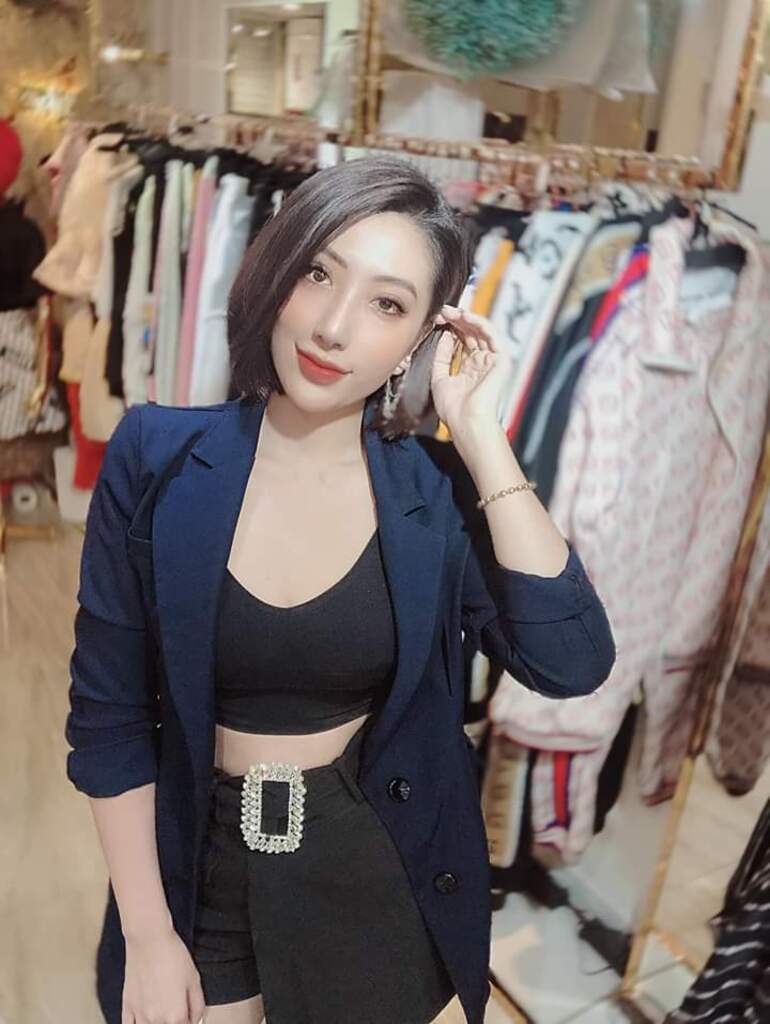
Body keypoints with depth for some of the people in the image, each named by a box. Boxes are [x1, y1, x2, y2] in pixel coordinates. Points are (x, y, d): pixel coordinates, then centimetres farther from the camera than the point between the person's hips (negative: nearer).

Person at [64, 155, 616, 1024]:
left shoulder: (435, 494, -11)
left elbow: (571, 662, -23)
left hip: (381, 877, 1)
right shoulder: (157, 460, -13)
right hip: (204, 867, 0)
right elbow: (108, 713, -7)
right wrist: (148, 935, -5)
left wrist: (479, 437, -23)